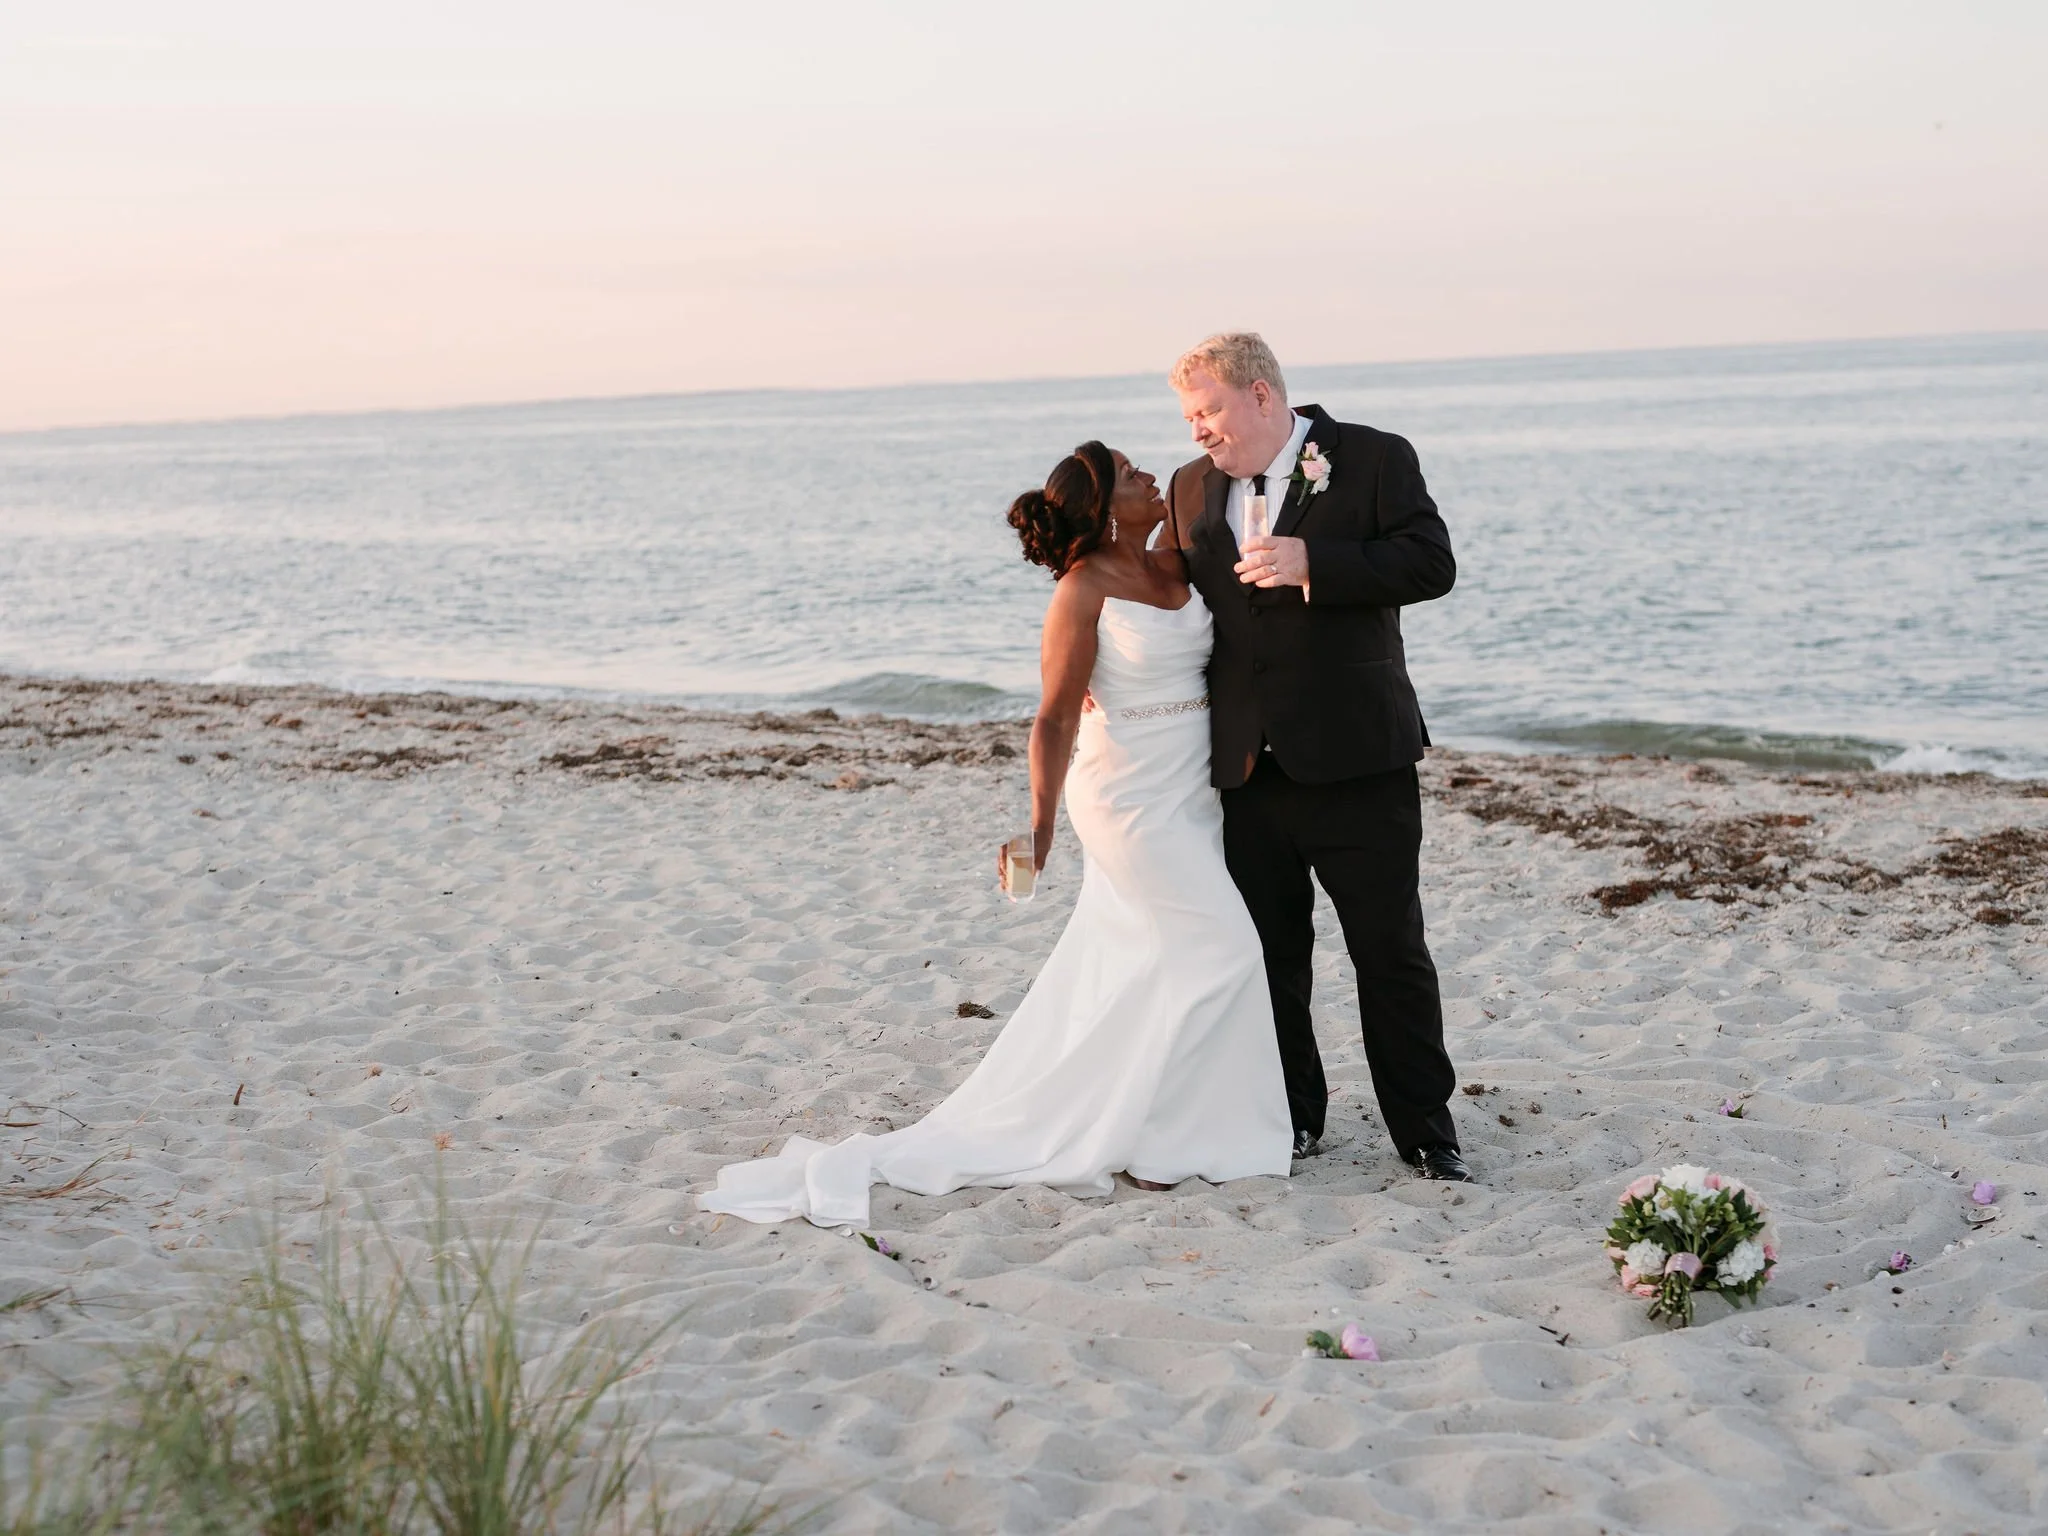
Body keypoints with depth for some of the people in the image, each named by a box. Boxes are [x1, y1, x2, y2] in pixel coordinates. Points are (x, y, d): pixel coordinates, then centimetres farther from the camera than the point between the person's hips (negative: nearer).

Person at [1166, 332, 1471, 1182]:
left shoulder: (1373, 459, -3)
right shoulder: (1192, 487, 12)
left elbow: (1431, 563, -13)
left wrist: (1313, 563, -21)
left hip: (1355, 761, -4)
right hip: (1247, 767, 5)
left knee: (1392, 951, 2)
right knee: (1268, 952, 11)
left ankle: (1425, 1129, 14)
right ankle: (1290, 1119, 25)